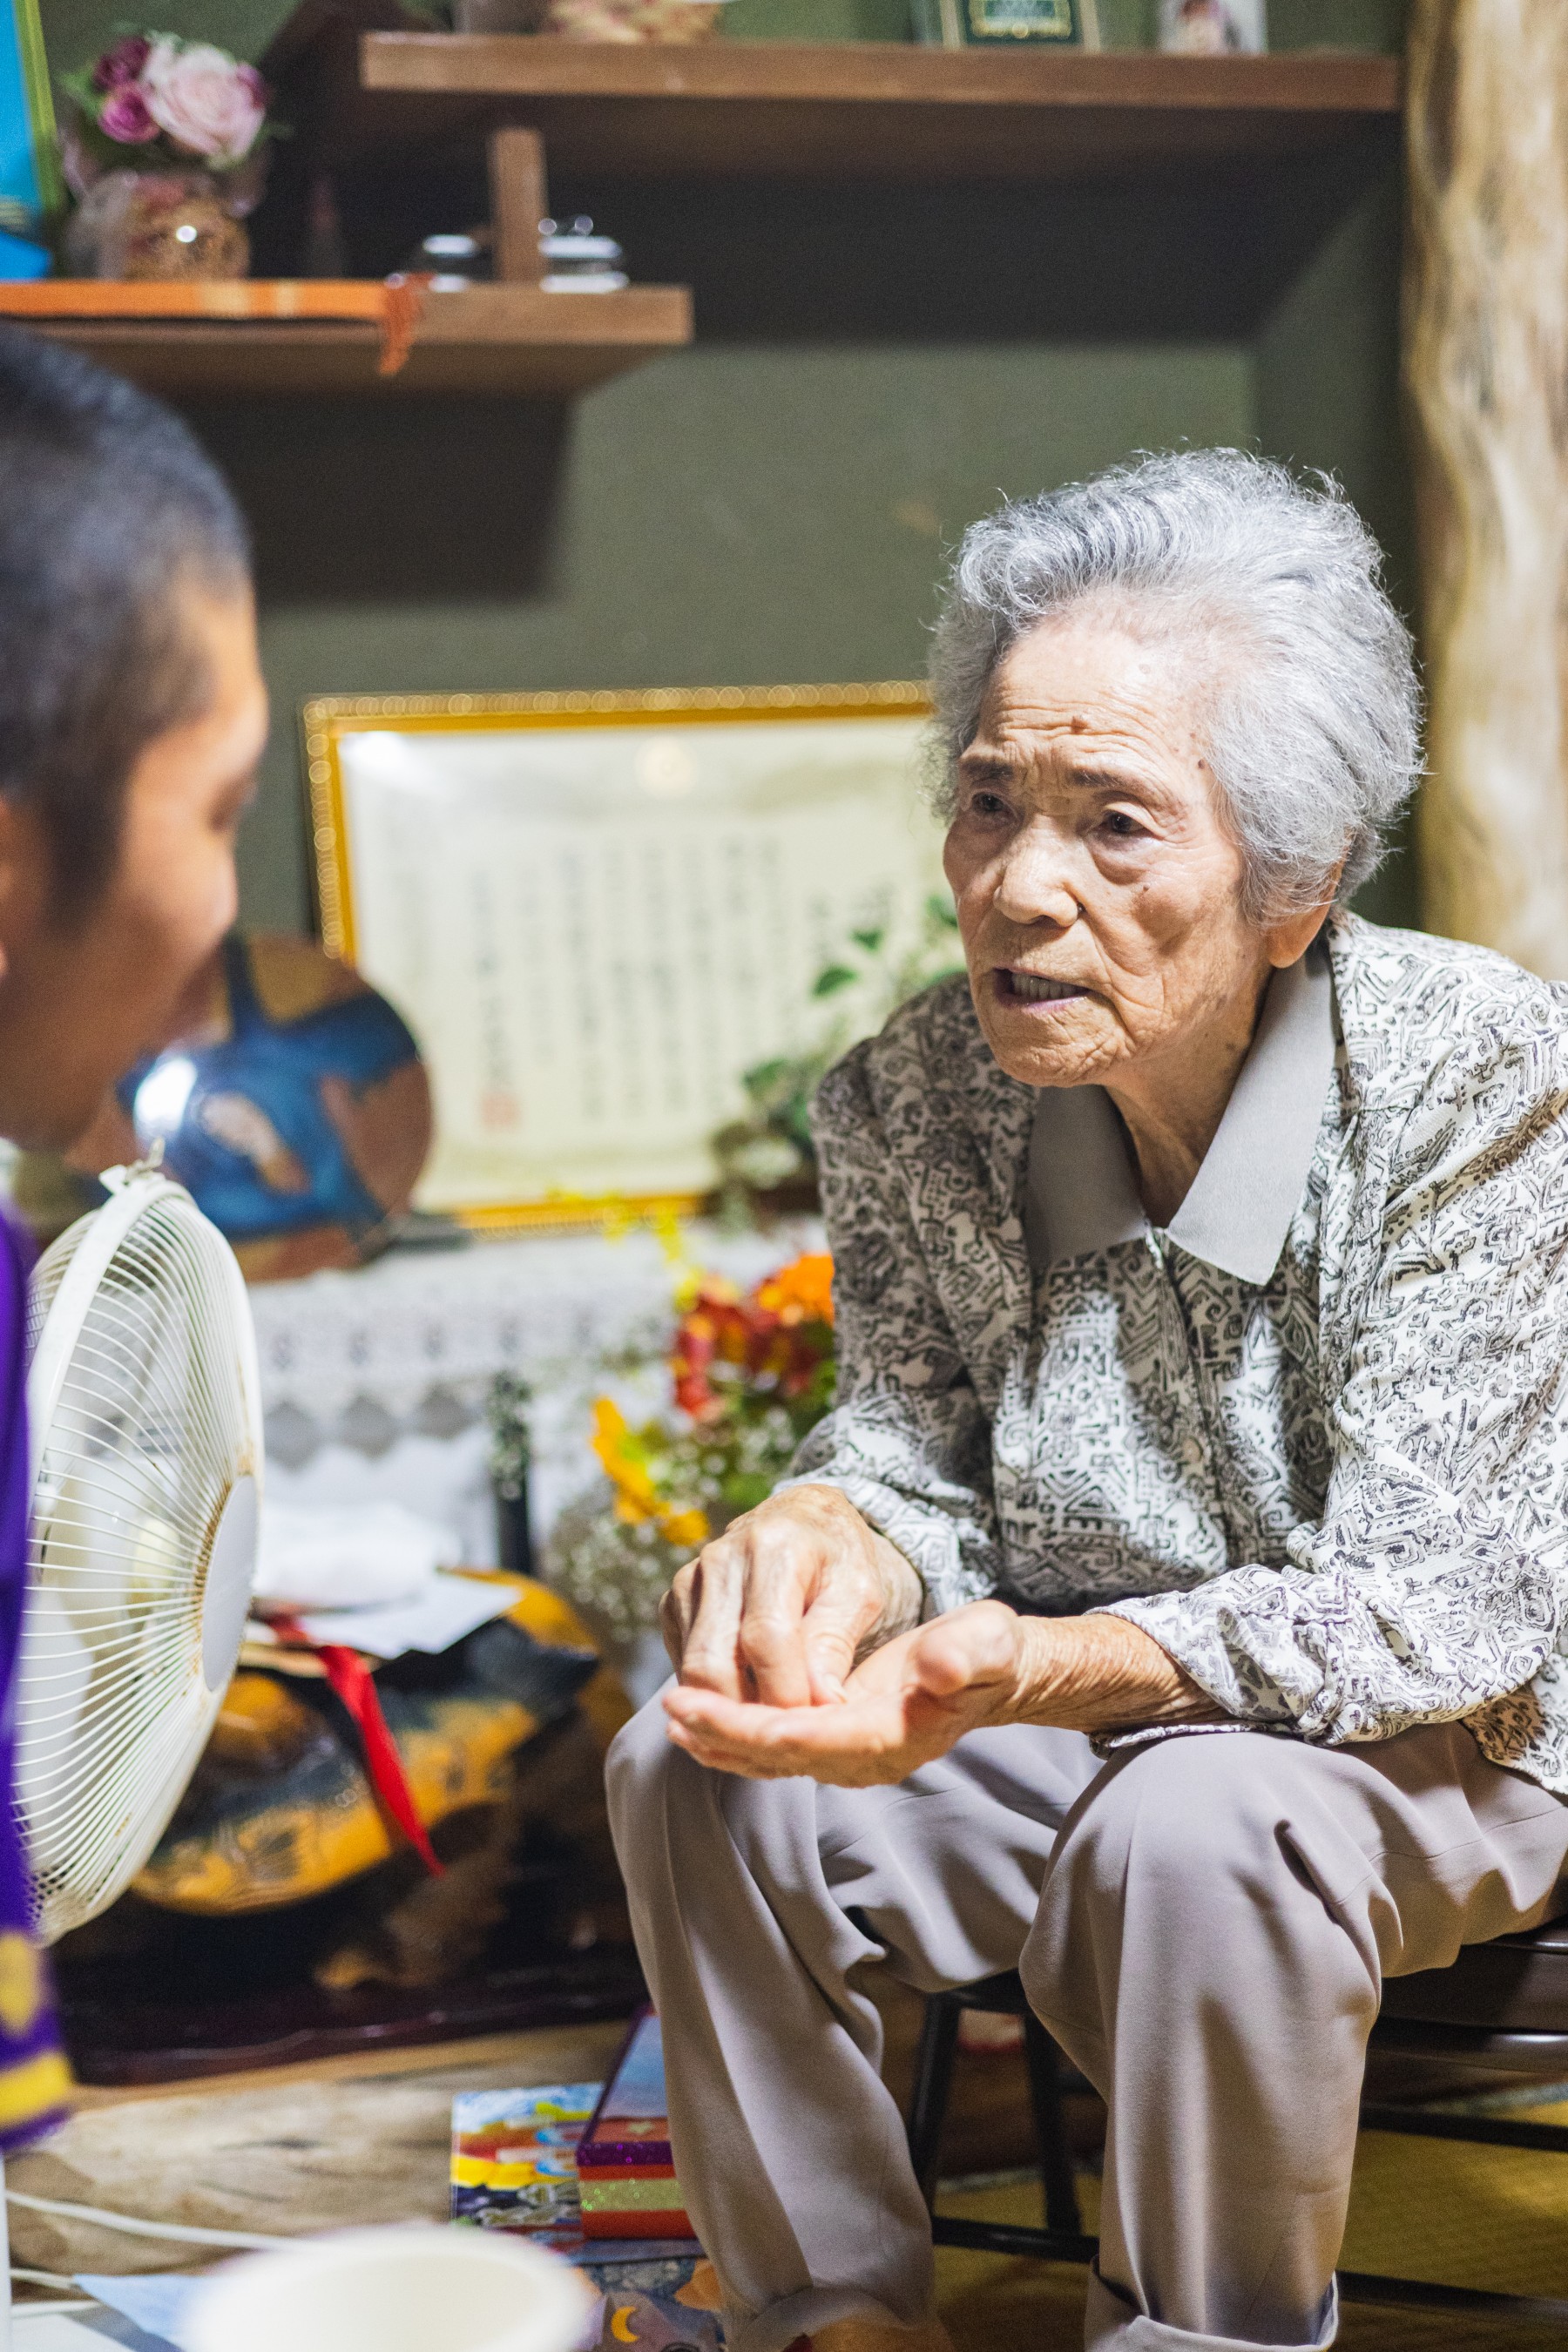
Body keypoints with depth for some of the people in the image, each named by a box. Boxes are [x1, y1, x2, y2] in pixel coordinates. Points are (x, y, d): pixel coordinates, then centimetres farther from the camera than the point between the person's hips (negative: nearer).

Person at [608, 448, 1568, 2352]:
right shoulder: (911, 1102, -10)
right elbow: (919, 1454, 0)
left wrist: (1045, 1670, -40)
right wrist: (825, 1535, -27)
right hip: (1074, 1720, 5)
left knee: (1194, 1827, -35)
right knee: (692, 1773, -16)